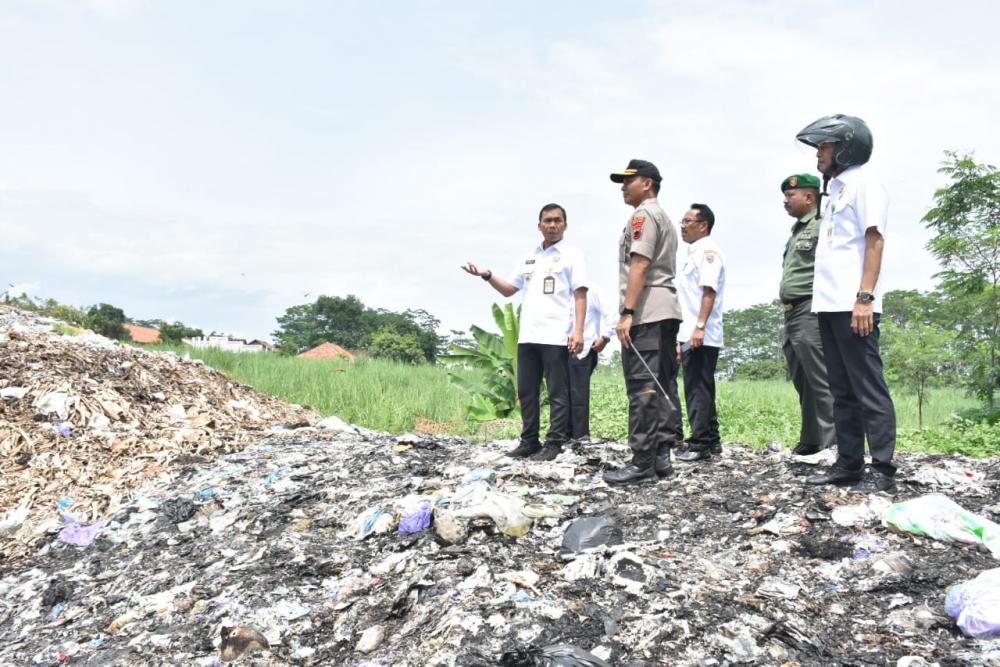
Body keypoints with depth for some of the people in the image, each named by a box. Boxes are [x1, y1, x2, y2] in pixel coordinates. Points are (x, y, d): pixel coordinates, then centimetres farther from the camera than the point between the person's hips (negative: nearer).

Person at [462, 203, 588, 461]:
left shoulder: (572, 255, 2)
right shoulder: (529, 258, 19)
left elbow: (580, 296, -4)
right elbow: (508, 290, 22)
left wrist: (578, 330, -14)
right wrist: (487, 276, 5)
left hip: (556, 337, -6)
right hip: (527, 336, 6)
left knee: (557, 393, -1)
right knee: (526, 391, 9)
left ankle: (554, 444, 3)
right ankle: (529, 441, 17)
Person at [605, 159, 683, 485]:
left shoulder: (643, 214, -4)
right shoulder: (663, 218, 27)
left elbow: (640, 266, -16)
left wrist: (627, 313, -21)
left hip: (646, 314, -10)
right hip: (665, 312, 11)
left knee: (642, 387, -12)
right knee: (658, 387, 9)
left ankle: (642, 462, -12)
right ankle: (661, 456, 12)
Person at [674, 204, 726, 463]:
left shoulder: (708, 250, -8)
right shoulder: (695, 252, 21)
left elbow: (709, 291, -19)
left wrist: (700, 327, -26)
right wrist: (682, 336, 21)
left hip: (701, 336, -10)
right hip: (691, 335, 10)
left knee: (698, 390, -8)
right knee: (699, 390, 14)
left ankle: (700, 445, -5)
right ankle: (711, 441, 21)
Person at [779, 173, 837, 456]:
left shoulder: (821, 226, -6)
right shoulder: (796, 231, 24)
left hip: (810, 311, -10)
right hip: (792, 313, 10)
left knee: (820, 380, -12)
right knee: (803, 382, 12)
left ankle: (831, 442, -11)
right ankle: (811, 440, 19)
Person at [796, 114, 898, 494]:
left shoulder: (863, 182, -3)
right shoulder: (836, 189, 22)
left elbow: (875, 240, -12)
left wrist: (865, 296, -20)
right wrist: (824, 299, 16)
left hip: (853, 306, -9)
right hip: (829, 305, 9)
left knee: (868, 389, -7)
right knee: (842, 390, 10)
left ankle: (883, 470, -3)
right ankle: (849, 463, 16)